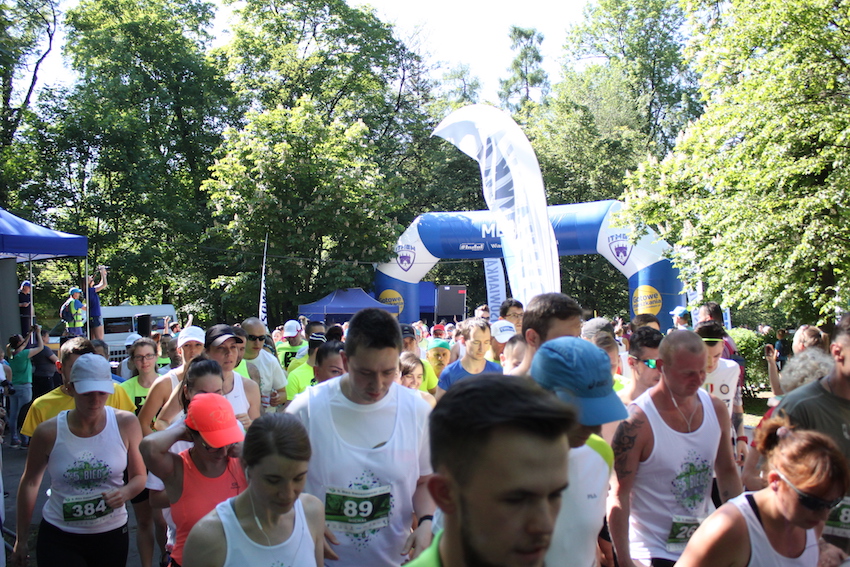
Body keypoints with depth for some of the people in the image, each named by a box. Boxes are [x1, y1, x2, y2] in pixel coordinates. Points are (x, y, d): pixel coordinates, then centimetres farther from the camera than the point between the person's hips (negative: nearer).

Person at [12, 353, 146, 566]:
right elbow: (30, 482, 4)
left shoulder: (126, 424, -10)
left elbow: (139, 476, 0)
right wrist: (21, 540, 10)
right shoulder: (48, 432, -11)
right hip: (58, 537, -1)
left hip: (112, 534, 1)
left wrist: (125, 492, -22)